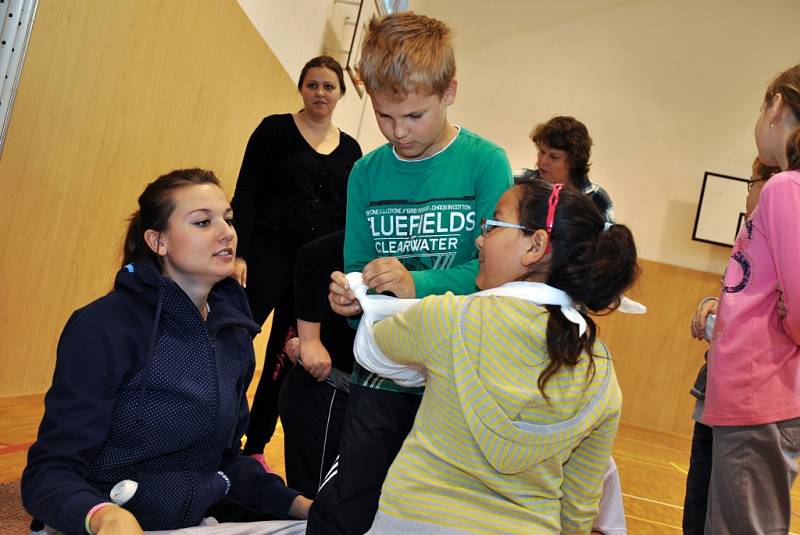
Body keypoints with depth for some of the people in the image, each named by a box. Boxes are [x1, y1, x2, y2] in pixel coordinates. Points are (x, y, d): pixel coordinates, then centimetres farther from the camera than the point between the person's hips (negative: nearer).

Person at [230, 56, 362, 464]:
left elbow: (348, 218, 13)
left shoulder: (350, 150, 10)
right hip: (267, 256, -4)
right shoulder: (275, 130, 0)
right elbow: (245, 195, -5)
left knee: (286, 359, 9)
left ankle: (254, 448, 20)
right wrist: (238, 255, -14)